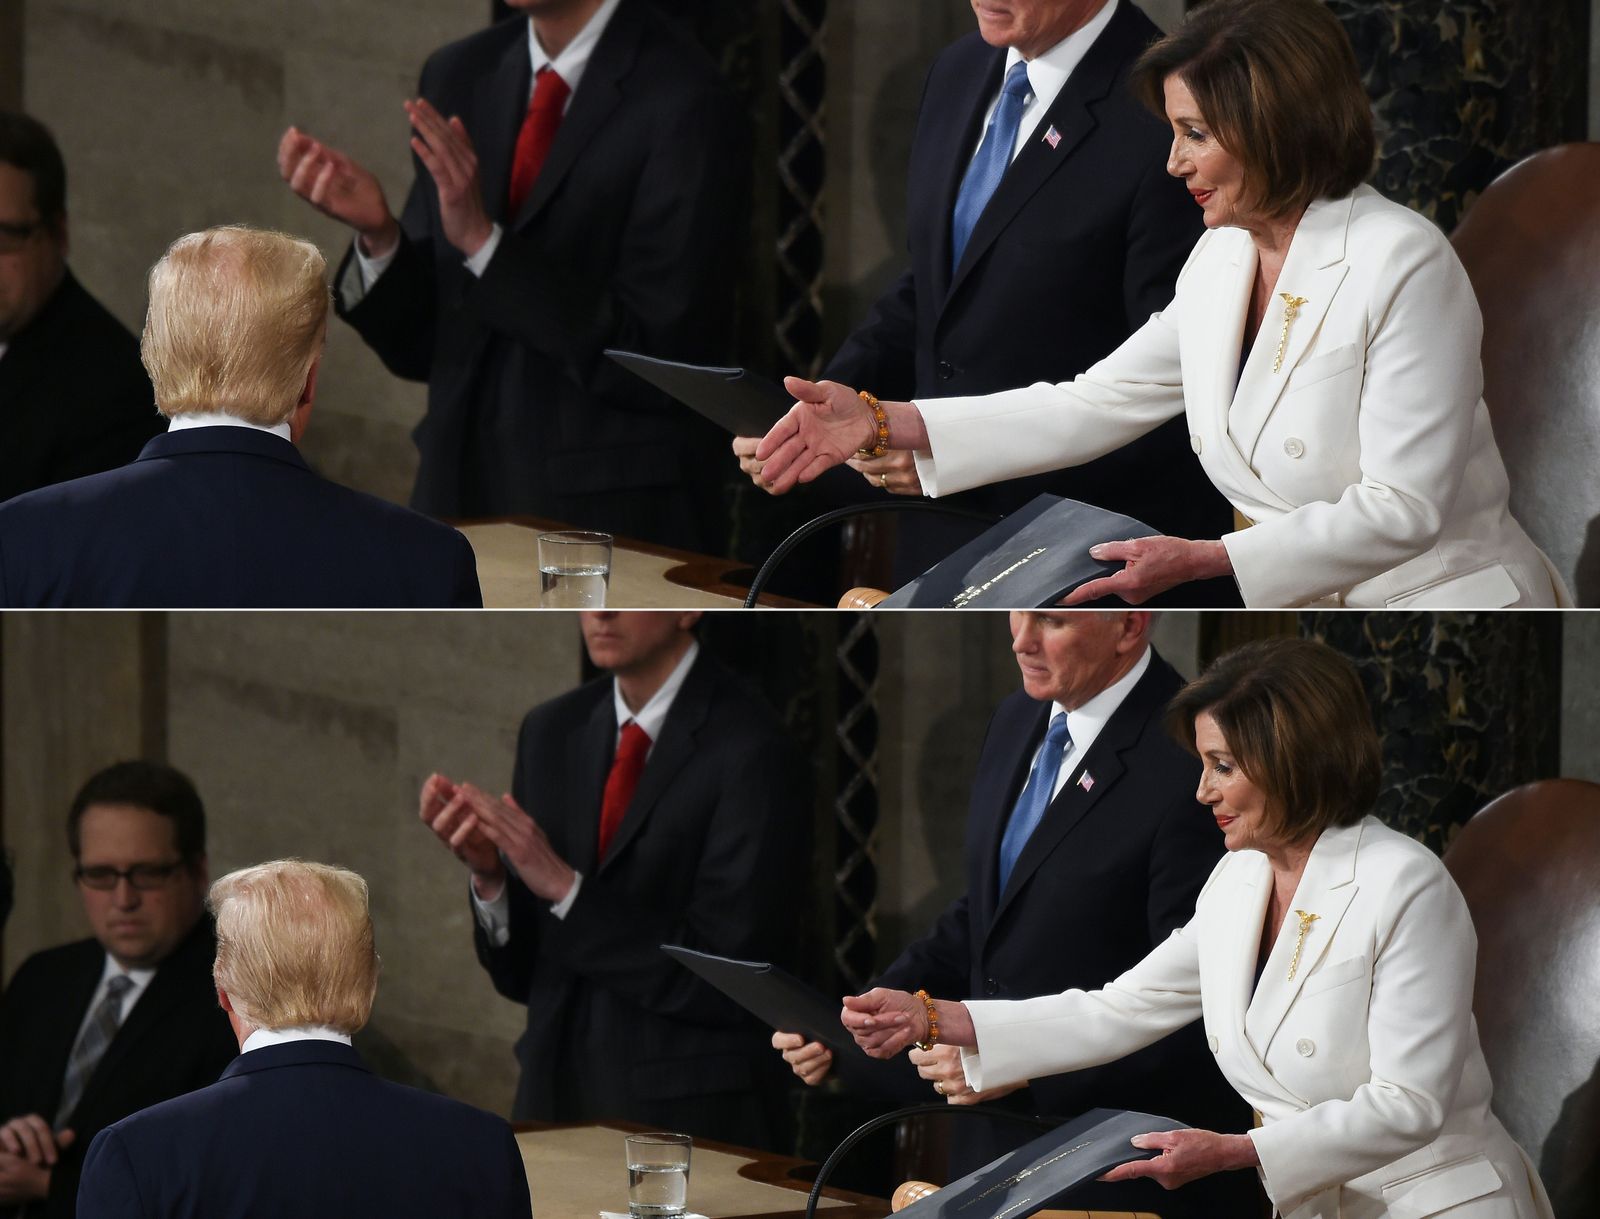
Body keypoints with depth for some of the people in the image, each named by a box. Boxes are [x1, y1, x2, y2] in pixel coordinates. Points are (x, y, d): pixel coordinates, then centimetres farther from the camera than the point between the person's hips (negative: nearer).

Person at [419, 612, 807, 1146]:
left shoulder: (750, 751, -15)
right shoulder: (552, 733, 5)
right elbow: (520, 973, 7)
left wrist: (568, 888, -23)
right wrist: (487, 874, -12)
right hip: (557, 1103, 6)